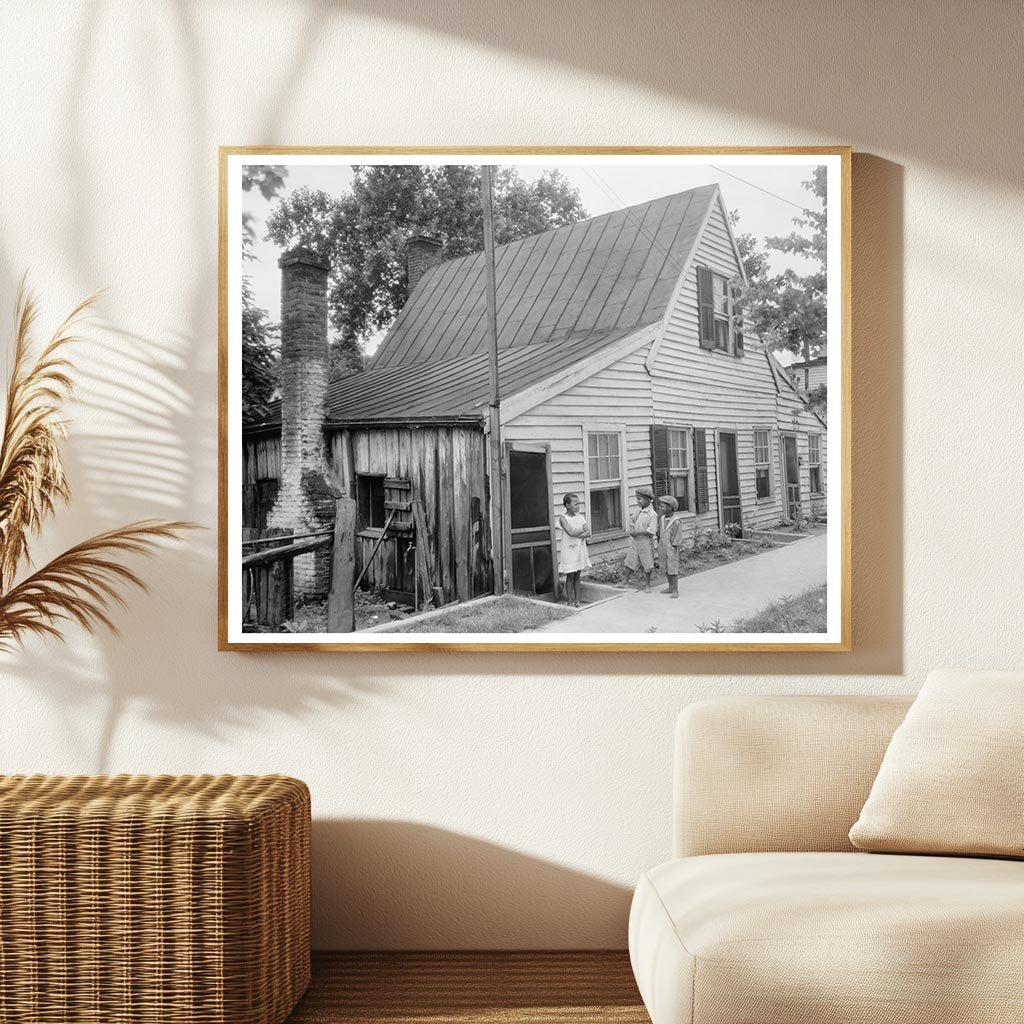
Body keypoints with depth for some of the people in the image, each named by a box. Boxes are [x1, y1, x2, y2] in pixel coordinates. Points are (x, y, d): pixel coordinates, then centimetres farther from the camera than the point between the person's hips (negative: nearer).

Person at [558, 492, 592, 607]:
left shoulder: (581, 517, 4)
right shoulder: (563, 518, -11)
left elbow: (588, 533, -5)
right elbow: (571, 532, -24)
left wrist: (577, 535, -18)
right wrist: (582, 530, -10)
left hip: (580, 549, 5)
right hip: (568, 550, -4)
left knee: (577, 576, 9)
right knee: (570, 576, 1)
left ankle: (577, 600, 14)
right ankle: (569, 601, 8)